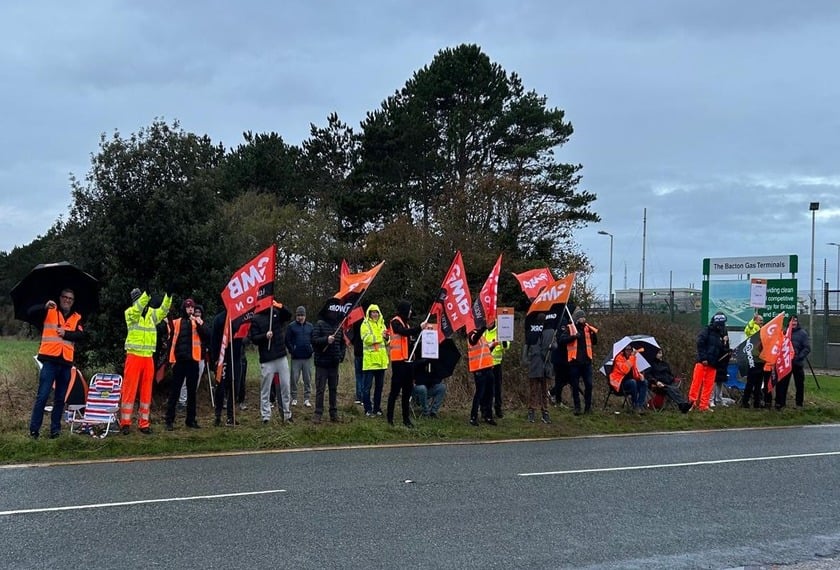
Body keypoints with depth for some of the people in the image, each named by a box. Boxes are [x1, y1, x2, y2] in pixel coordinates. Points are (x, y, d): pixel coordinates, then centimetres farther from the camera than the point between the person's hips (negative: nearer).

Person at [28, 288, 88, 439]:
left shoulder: (77, 318, 13)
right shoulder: (49, 312, 5)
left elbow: (83, 336, 0)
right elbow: (31, 313, -11)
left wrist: (66, 334, -13)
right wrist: (45, 307, -28)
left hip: (66, 362, 4)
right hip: (50, 360, -4)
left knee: (60, 398, 8)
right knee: (43, 396, -8)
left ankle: (55, 429, 15)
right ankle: (34, 429, -3)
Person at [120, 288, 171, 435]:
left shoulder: (152, 314, 12)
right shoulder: (130, 313, -2)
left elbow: (163, 310, -4)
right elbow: (138, 308, -23)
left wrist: (169, 294, -18)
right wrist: (147, 292, -36)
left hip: (148, 358, 5)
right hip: (134, 356, -5)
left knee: (146, 390, 6)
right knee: (130, 389, -4)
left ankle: (144, 423, 12)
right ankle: (125, 422, 0)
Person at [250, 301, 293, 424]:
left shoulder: (277, 313, 10)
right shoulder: (256, 319, -1)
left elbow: (288, 316, -1)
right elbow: (253, 338, -3)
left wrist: (280, 306, -16)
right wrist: (265, 336, -21)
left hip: (281, 357, 4)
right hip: (266, 359, -3)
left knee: (286, 386, 5)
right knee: (265, 389, 0)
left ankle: (287, 414, 15)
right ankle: (266, 416, 3)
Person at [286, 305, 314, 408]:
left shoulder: (310, 326, 8)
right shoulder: (291, 326, 0)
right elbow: (287, 340, -1)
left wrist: (312, 349, -1)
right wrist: (292, 350, -8)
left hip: (307, 357, 2)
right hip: (296, 357, -2)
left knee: (308, 379, 4)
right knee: (294, 378, 0)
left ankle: (307, 399, 11)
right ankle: (294, 398, 10)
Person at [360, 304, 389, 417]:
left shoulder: (382, 324, 16)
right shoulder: (365, 325, -3)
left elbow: (386, 341, 16)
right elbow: (367, 339, -18)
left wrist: (387, 337, -6)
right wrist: (380, 336, -20)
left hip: (381, 360, 6)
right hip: (369, 360, -6)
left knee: (379, 386, 11)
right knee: (367, 386, -4)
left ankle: (377, 408, 19)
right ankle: (368, 409, 0)